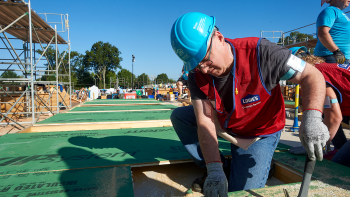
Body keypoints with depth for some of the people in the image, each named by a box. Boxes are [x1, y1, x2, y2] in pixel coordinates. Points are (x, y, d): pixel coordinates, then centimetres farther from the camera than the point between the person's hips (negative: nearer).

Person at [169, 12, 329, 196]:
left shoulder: (260, 53, -31)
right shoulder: (197, 76, -18)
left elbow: (312, 75, -23)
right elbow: (205, 123, -23)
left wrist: (312, 116, -42)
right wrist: (214, 170, -32)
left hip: (260, 134, -4)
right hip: (223, 124, 5)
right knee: (179, 116, -7)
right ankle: (222, 169, 1)